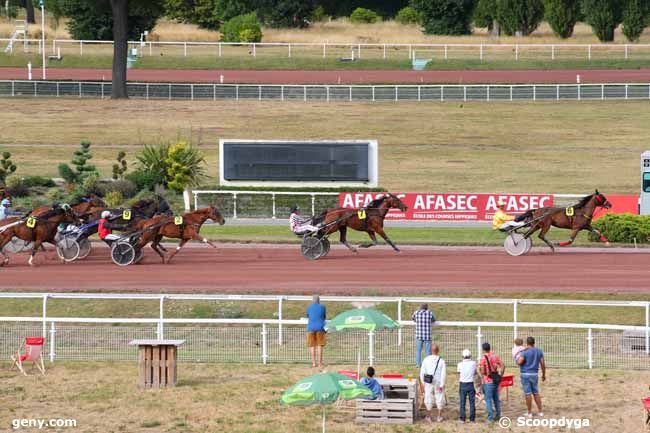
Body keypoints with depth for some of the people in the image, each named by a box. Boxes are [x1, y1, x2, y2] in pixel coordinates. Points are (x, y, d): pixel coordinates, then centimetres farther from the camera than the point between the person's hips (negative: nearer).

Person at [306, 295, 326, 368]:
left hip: (311, 328, 1)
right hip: (320, 327, -1)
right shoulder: (322, 307, 3)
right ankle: (320, 362, -1)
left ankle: (313, 362, 1)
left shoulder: (309, 307, 5)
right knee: (319, 345, 2)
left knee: (312, 345, 6)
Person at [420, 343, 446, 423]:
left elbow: (422, 373, -4)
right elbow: (443, 374, -12)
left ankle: (428, 417, 19)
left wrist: (422, 383, 7)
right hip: (438, 383, -1)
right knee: (439, 399, 13)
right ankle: (439, 417, 18)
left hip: (428, 383, 1)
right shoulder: (441, 361, -11)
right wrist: (442, 385, -6)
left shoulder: (426, 360, -9)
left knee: (429, 399, 12)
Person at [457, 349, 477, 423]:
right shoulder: (473, 363, -5)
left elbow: (459, 374, 2)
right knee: (472, 402, 6)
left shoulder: (460, 364, -7)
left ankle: (462, 418, 6)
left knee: (462, 402, 6)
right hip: (471, 384, 0)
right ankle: (472, 418, 7)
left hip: (462, 384, 0)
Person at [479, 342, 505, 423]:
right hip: (496, 381, 6)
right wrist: (500, 375, 13)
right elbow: (503, 366, 5)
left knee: (488, 400, -1)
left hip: (488, 382, -6)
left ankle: (490, 418, -3)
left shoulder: (483, 359, -13)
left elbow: (483, 372, -13)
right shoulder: (495, 357, 5)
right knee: (496, 399, 17)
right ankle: (498, 415, 22)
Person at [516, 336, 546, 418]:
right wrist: (543, 374, 14)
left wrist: (517, 358, 0)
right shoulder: (539, 351, 4)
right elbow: (542, 364, 4)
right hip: (534, 374, 5)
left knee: (528, 393, 0)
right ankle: (540, 412, 15)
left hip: (525, 374, -5)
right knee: (536, 393, 15)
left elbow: (519, 362, -21)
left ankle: (529, 413, 4)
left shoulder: (525, 352, -12)